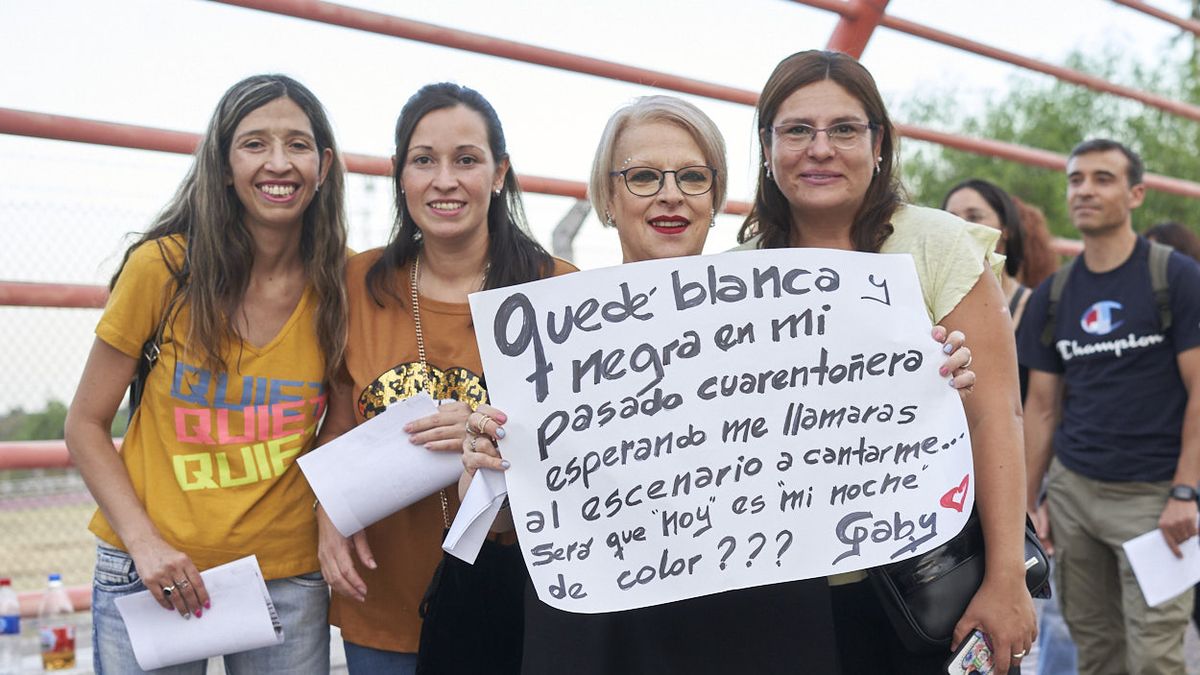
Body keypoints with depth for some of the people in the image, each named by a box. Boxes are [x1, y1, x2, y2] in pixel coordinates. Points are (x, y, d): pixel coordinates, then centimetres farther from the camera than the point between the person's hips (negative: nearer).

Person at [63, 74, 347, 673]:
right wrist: (144, 541, -14)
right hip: (152, 574, -1)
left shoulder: (342, 282, -3)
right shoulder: (163, 266, -9)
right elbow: (86, 425, -3)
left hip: (289, 577, 2)